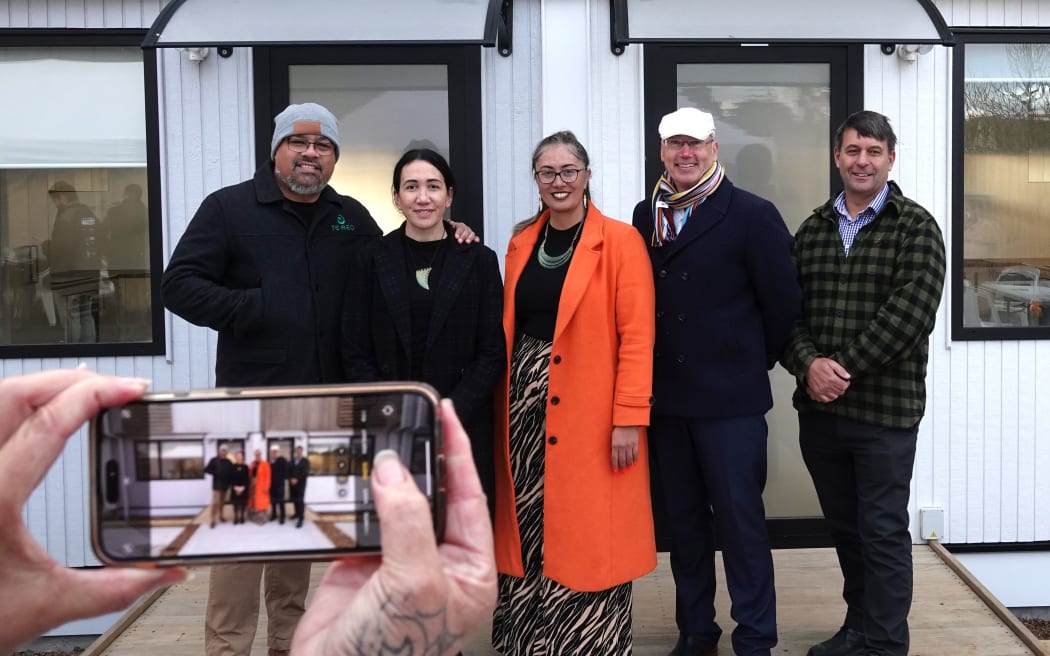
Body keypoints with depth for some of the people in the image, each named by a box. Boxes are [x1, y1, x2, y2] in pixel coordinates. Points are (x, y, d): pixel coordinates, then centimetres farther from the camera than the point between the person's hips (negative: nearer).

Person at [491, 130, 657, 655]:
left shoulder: (620, 241, -5)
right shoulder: (522, 242, 12)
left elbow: (637, 336, -10)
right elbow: (508, 329, 14)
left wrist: (628, 418, -16)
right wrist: (504, 405, 6)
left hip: (591, 415, -5)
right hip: (526, 406, 5)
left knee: (590, 540, 0)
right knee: (528, 533, 10)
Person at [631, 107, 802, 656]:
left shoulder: (751, 215, -7)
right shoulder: (646, 215, 7)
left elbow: (783, 302, -5)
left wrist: (755, 361, 3)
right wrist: (650, 375, 7)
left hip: (730, 399, -5)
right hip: (666, 397, 5)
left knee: (740, 520, 3)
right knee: (683, 520, 14)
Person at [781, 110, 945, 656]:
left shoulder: (915, 227, -4)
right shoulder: (812, 230, 10)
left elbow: (910, 309, -15)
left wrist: (844, 367, -17)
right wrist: (808, 364, -13)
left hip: (885, 408, -4)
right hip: (818, 407, 5)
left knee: (883, 534, 4)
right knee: (844, 527, 17)